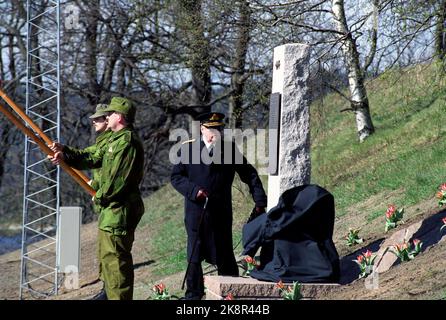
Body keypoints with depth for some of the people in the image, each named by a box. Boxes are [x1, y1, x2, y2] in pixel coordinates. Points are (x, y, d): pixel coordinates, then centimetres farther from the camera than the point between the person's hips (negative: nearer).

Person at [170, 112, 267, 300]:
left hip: (221, 214, 0)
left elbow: (250, 175, 9)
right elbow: (175, 177, 3)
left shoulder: (229, 149, 7)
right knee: (195, 255, 3)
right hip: (196, 212, 0)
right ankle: (193, 294, 11)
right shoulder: (188, 149, 4)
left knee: (224, 256, 3)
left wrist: (260, 201, 1)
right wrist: (193, 190, -14)